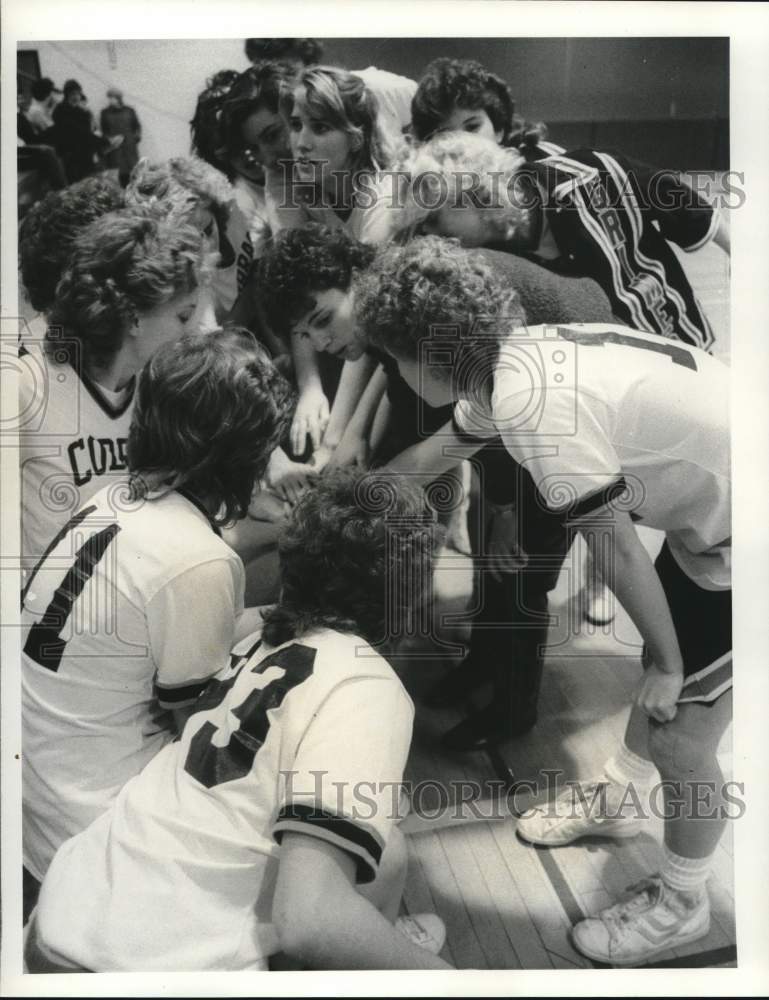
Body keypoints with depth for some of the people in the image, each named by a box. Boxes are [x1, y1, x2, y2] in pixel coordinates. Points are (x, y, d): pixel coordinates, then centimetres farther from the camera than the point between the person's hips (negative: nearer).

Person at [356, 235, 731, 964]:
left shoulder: (535, 409, -30)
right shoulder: (510, 360, -1)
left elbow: (617, 550, -23)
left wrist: (666, 665, -9)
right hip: (711, 508, 9)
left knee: (680, 735, 4)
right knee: (665, 662, 25)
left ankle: (681, 902, 29)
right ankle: (614, 804, 48)